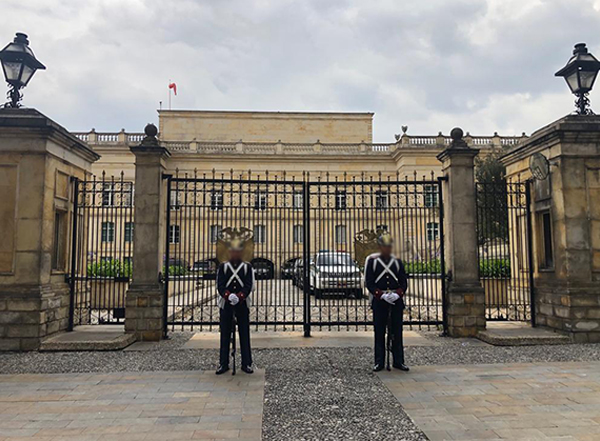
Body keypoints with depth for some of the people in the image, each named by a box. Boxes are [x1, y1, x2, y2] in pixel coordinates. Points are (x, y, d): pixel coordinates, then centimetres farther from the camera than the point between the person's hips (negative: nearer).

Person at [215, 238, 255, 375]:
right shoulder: (223, 267, 7)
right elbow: (220, 285, -4)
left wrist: (239, 296, -22)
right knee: (225, 334, 5)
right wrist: (229, 296, -22)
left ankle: (246, 364, 12)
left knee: (245, 334, 3)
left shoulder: (247, 267, 5)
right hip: (226, 304, 1)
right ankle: (223, 364, 14)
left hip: (242, 304, 0)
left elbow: (249, 286, -5)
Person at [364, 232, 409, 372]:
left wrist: (397, 294, -11)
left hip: (396, 300, 2)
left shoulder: (397, 261, 9)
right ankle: (379, 362, 10)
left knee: (397, 331, 6)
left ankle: (398, 361, 15)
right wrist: (382, 295, -15)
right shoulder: (371, 260, 1)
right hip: (379, 300, -2)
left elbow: (404, 282, 7)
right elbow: (368, 282, -4)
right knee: (379, 332, 2)